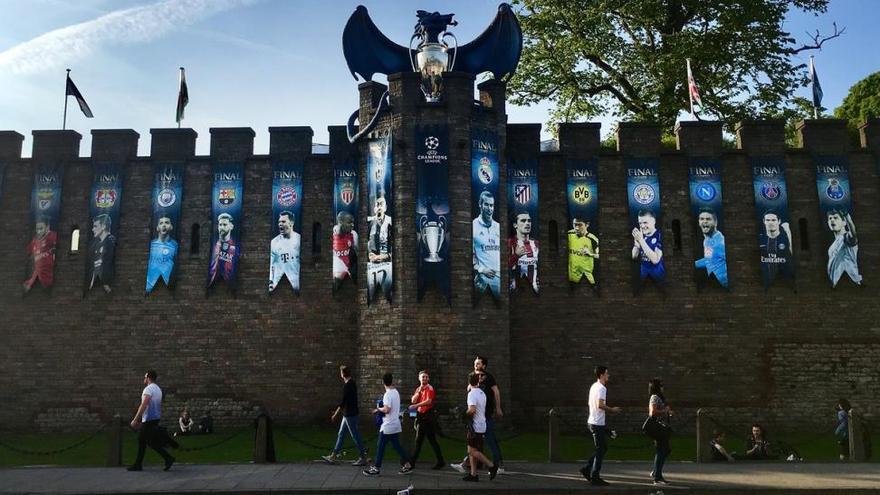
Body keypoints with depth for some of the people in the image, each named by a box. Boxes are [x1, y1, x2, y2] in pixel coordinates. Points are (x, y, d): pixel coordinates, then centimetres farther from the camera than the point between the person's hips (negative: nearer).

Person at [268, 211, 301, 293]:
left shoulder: (299, 239, -1)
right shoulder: (274, 241, 6)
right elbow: (271, 264, 10)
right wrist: (271, 281, 1)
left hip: (296, 282, -2)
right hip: (278, 282, 2)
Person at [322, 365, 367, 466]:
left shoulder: (347, 386, -21)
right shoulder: (352, 383, 9)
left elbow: (343, 402, -21)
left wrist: (335, 415, -14)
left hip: (350, 415, -10)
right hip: (348, 414, 10)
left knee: (355, 436, -2)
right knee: (340, 435, 15)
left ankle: (363, 458, 5)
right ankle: (333, 457, 23)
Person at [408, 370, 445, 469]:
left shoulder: (430, 388, -9)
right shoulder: (418, 389, 14)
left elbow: (429, 401, -24)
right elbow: (413, 400, 4)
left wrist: (416, 405, -24)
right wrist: (419, 391, -7)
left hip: (428, 416, -8)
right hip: (420, 416, 8)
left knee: (432, 439, -6)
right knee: (418, 440, 16)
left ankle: (440, 461, 0)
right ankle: (412, 462, 24)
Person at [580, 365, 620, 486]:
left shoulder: (594, 386, 14)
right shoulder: (601, 388, -16)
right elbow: (600, 405, -27)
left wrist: (608, 409, 21)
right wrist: (612, 410, -12)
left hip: (592, 421, 10)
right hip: (598, 423, -10)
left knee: (603, 448, 17)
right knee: (601, 449, -2)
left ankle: (587, 468, 16)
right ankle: (595, 477, 2)